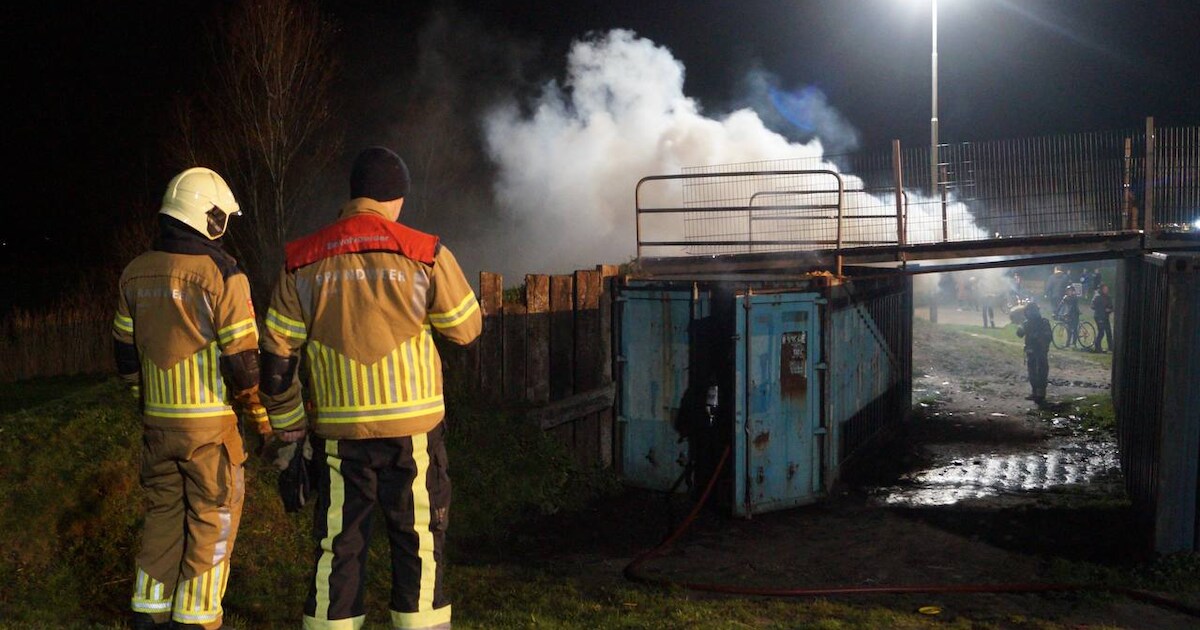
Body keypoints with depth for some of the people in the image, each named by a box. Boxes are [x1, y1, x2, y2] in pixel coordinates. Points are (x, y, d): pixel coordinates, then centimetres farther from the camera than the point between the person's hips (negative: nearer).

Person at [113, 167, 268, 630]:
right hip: (210, 422, -6)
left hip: (157, 419, 6)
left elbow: (125, 353, 13)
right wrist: (263, 417, -1)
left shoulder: (135, 274, 6)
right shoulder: (222, 273, -13)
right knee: (211, 520, 5)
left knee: (163, 514, 17)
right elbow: (243, 359, -14)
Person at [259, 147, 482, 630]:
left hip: (338, 431, 2)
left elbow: (277, 354, 3)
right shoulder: (425, 255, -6)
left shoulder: (303, 263, 1)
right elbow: (467, 329, 2)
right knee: (418, 541, 9)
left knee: (338, 545, 12)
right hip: (413, 426, -2)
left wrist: (288, 425, 13)